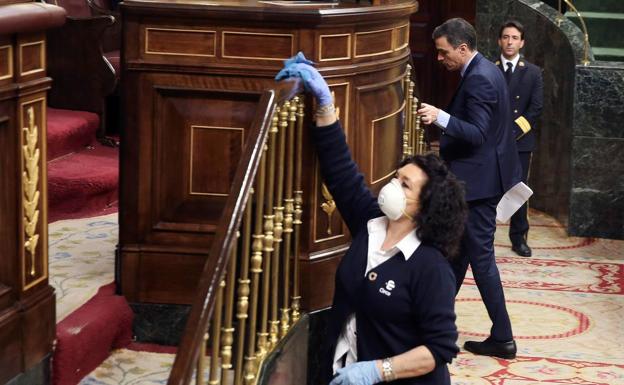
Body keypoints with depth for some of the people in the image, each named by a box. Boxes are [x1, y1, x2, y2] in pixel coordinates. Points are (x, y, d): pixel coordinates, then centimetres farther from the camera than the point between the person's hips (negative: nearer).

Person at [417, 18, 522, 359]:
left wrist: (441, 118, -40)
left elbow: (477, 133, -28)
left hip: (478, 180, -11)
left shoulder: (478, 79, -21)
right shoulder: (485, 71, 11)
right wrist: (447, 139, 24)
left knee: (480, 256, -5)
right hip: (480, 175, 11)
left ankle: (502, 338, -1)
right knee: (458, 248, 19)